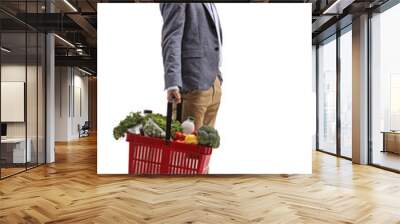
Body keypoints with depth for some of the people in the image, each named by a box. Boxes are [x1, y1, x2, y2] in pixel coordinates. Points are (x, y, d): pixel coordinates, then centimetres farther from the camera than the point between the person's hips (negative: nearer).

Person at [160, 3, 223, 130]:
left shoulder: (210, 5, 21)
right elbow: (171, 40, -14)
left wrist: (217, 76, 17)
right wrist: (173, 83, -24)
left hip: (213, 84, 8)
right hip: (193, 85, -7)